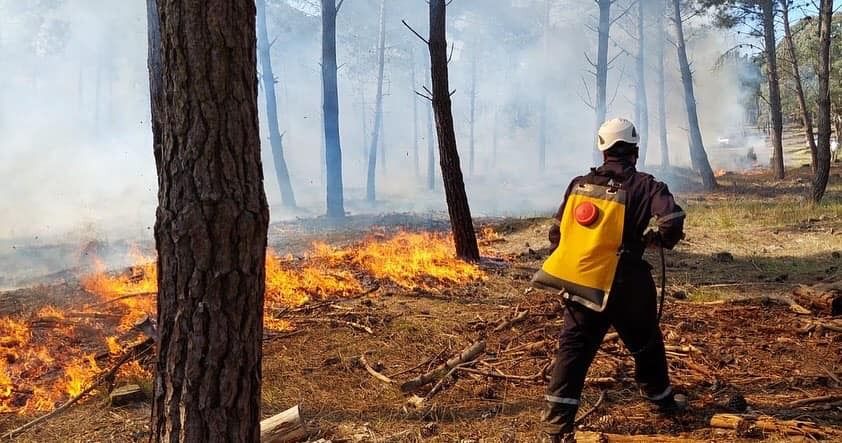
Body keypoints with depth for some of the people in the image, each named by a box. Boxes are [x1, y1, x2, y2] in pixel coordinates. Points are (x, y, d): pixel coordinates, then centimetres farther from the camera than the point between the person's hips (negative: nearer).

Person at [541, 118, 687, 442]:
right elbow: (673, 220, -19)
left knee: (573, 348, 2)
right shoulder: (645, 185, -4)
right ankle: (662, 400, 40)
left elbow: (557, 233, 7)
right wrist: (657, 240, 3)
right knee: (646, 343, 20)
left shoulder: (581, 184, 5)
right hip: (629, 282, -1)